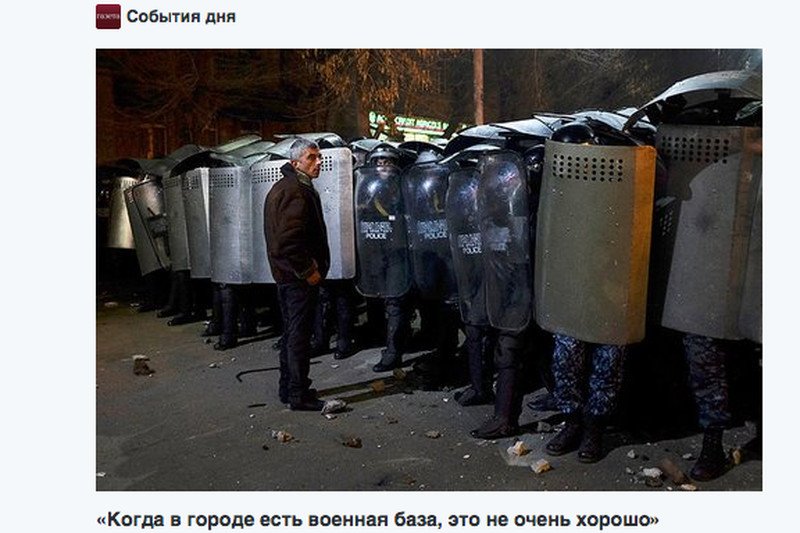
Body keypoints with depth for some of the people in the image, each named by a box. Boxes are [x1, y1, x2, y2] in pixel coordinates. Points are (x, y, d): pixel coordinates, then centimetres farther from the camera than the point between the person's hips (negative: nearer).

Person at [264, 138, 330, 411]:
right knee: (300, 335, -2)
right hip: (300, 276, -11)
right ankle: (299, 394, 7)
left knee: (291, 332, 18)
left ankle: (287, 388, 28)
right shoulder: (298, 191, -18)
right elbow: (289, 239, -28)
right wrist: (308, 270, -19)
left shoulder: (281, 187, 16)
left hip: (285, 273, 11)